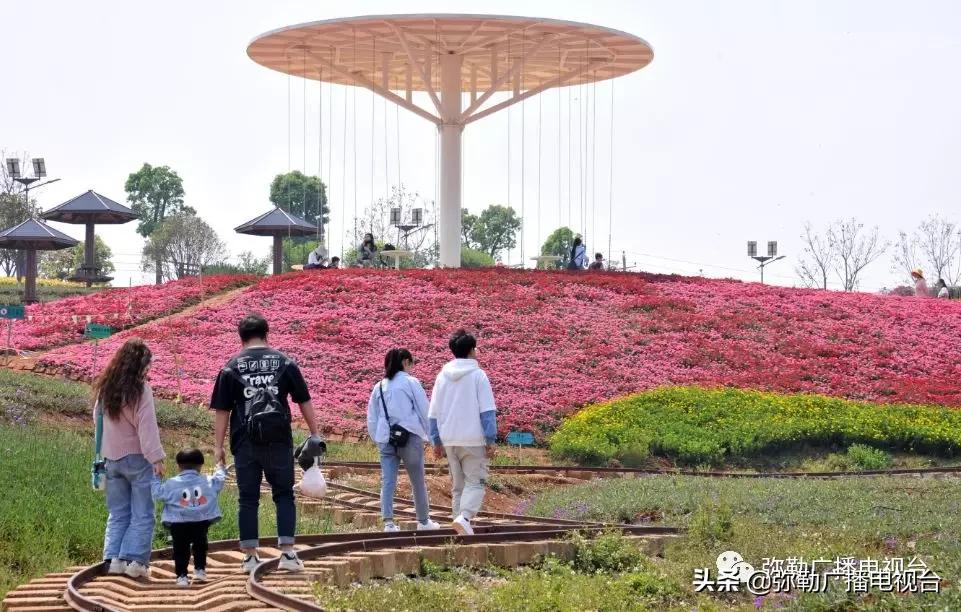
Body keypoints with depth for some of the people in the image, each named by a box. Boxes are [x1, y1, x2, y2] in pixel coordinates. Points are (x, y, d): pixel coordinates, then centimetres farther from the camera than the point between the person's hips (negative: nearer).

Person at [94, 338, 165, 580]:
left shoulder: (105, 388, 6)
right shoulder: (140, 390, -14)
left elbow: (98, 420, 12)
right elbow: (147, 428, -16)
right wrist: (156, 459, -14)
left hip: (111, 458, 6)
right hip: (137, 458, -6)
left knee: (117, 514, 14)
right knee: (142, 514, 1)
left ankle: (113, 558, 5)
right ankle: (135, 560, -5)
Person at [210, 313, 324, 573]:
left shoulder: (232, 367, 3)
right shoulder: (285, 362, 5)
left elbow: (221, 410, 2)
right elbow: (304, 401, 6)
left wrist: (218, 446, 6)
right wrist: (314, 435, 13)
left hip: (245, 443, 0)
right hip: (279, 441, 0)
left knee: (248, 499, 6)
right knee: (284, 495, 8)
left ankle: (250, 555, 6)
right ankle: (287, 553, 1)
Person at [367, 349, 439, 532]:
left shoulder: (379, 387, 10)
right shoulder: (411, 382, -3)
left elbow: (372, 418, 13)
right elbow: (424, 411, -2)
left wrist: (377, 439, 19)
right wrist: (430, 434, 9)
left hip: (386, 439, 3)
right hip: (410, 438, -3)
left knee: (387, 481, 1)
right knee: (418, 482, 10)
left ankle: (388, 521, -10)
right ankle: (423, 521, 20)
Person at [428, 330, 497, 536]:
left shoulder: (442, 376, 8)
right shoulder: (478, 375, -6)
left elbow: (433, 413, 11)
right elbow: (487, 411, -9)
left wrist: (437, 442, 17)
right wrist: (491, 441, -6)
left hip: (449, 440, 5)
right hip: (473, 439, -5)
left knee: (457, 485, 13)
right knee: (475, 482, -2)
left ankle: (461, 522, 11)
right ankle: (464, 517, -24)